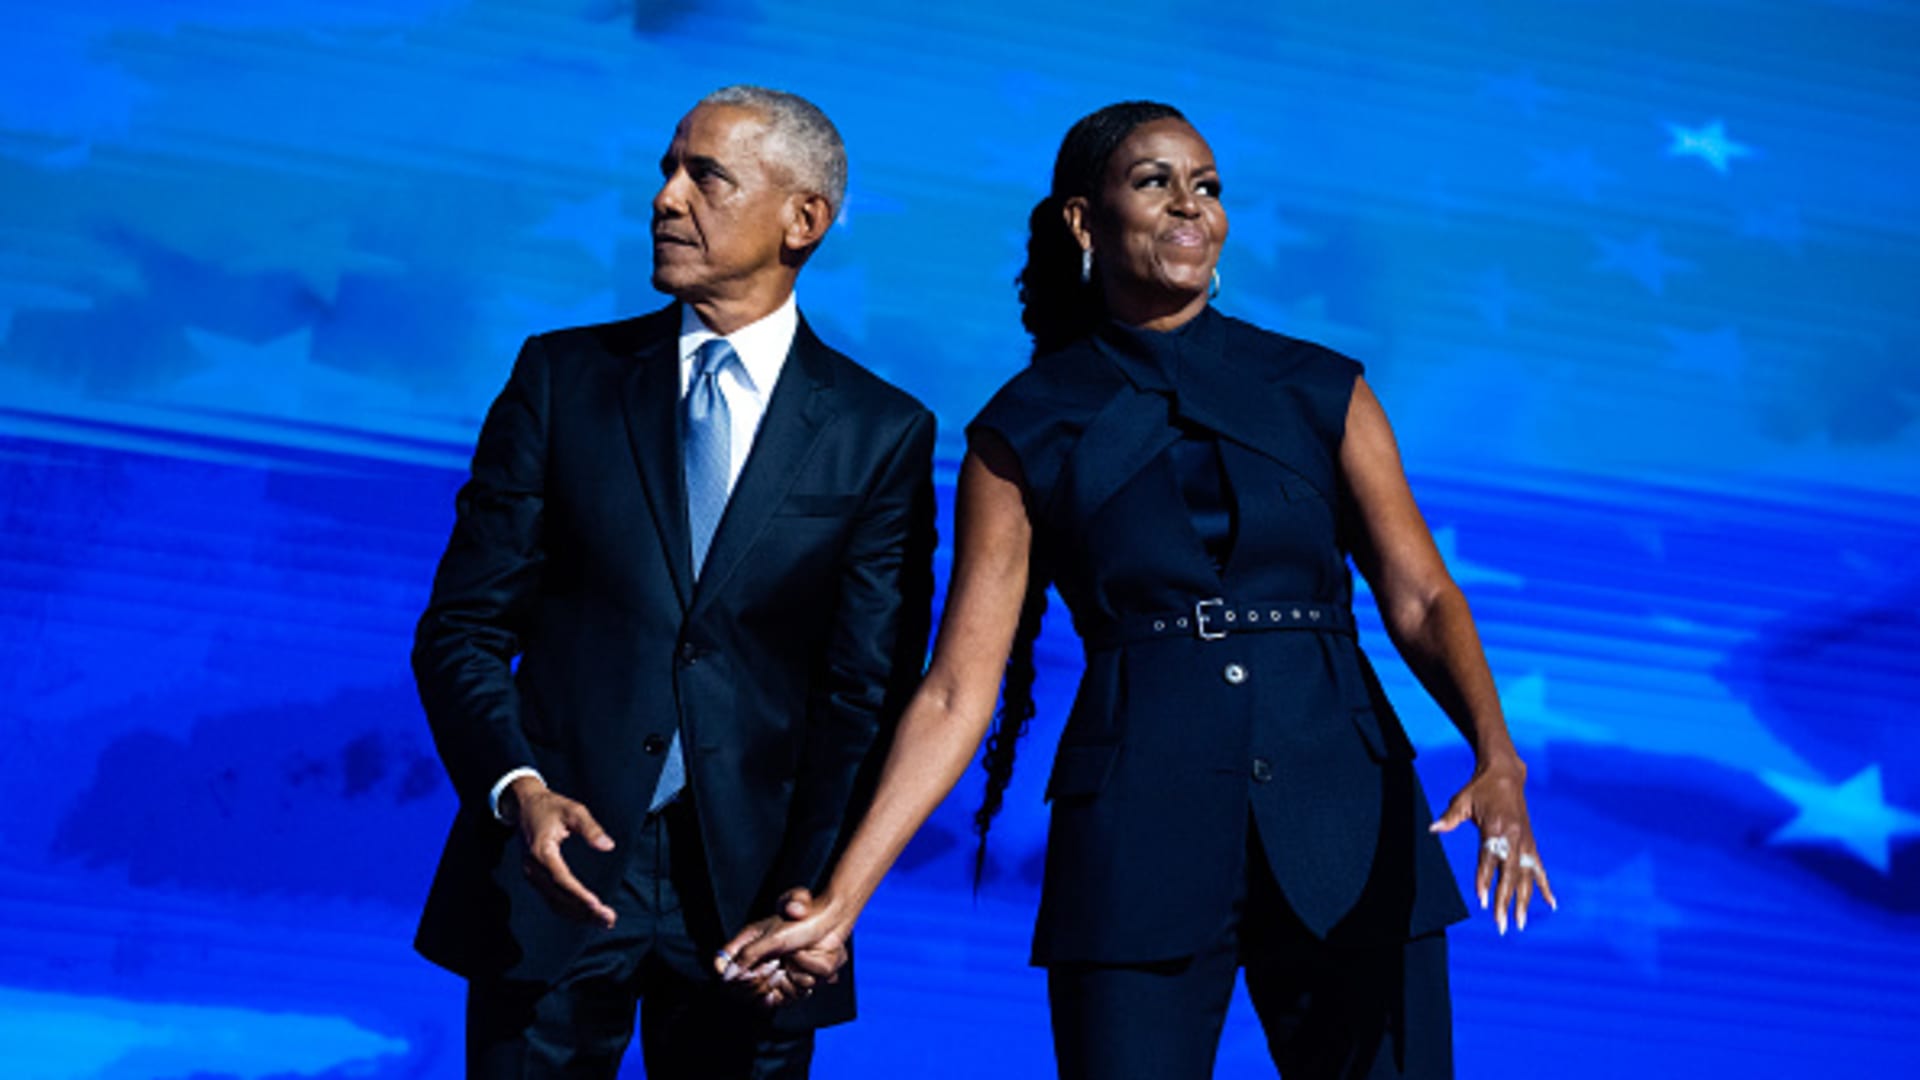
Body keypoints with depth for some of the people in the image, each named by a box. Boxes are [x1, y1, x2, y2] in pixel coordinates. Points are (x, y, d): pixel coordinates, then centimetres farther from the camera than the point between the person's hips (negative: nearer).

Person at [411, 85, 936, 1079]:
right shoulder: (564, 377, 5)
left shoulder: (882, 435, 1)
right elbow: (462, 629, 3)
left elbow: (871, 694, -2)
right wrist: (519, 791, -14)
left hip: (747, 889, 0)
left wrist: (807, 898, -12)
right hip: (560, 863, 1)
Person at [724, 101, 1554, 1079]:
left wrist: (1497, 757, -18)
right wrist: (841, 900, -7)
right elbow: (957, 689, 1)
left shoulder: (1320, 391, 9)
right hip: (1136, 840, -1)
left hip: (1344, 825, 2)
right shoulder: (1025, 432, 4)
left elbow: (1420, 596, 1)